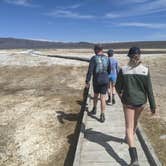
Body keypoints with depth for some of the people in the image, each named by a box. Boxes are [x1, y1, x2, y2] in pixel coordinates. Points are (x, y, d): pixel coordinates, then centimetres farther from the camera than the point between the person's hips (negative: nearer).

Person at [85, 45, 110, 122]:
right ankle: (102, 115, -3)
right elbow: (109, 71, 12)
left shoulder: (93, 58, -10)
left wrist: (87, 82, -12)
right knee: (103, 98, 2)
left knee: (95, 95, 22)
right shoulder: (106, 58, 2)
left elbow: (90, 71, -16)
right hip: (105, 80, 2)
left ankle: (94, 109, 39)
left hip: (96, 81, -1)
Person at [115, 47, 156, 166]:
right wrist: (153, 105, 0)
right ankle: (130, 137, 54)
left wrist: (120, 92, 21)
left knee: (129, 127, 2)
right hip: (141, 101, 2)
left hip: (128, 101, -2)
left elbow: (118, 86, -2)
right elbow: (149, 89, -8)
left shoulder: (123, 70, -13)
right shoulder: (145, 70, -11)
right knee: (135, 121, 27)